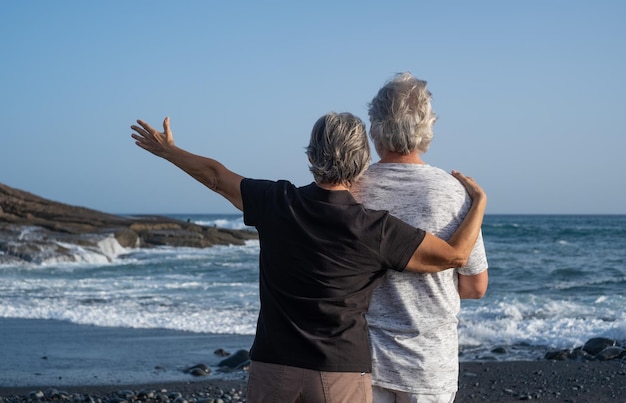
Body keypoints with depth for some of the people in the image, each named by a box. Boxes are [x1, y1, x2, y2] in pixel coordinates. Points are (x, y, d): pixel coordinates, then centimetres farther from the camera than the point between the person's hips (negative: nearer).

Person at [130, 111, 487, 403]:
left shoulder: (277, 203, -5)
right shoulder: (375, 228, -13)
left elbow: (216, 176, 11)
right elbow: (455, 255, -9)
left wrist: (167, 150, 28)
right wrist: (479, 200, 8)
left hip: (274, 368, 3)